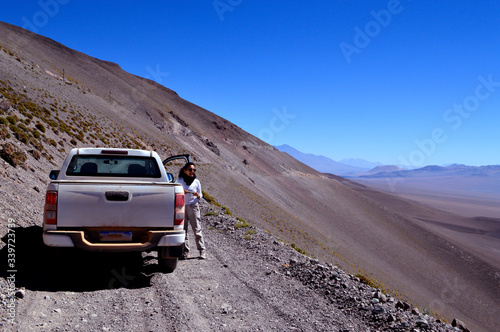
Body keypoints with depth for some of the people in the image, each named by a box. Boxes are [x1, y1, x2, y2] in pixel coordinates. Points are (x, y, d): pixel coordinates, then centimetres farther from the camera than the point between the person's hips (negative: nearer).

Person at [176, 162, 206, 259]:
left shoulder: (196, 182, 3)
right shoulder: (179, 181, 3)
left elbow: (200, 196, 9)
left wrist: (198, 195, -14)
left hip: (193, 207, -1)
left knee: (197, 230, -4)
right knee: (183, 230, 2)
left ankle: (202, 251, 0)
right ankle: (185, 252, 8)